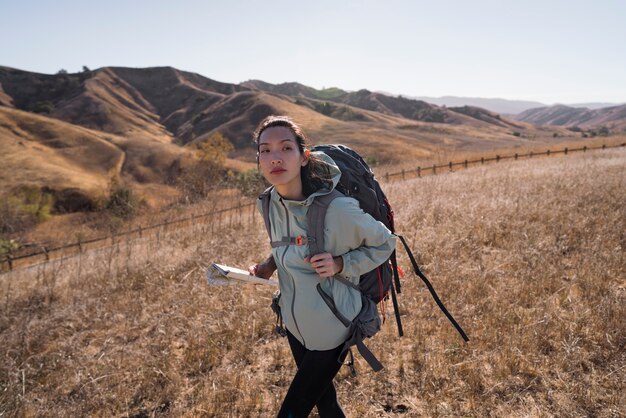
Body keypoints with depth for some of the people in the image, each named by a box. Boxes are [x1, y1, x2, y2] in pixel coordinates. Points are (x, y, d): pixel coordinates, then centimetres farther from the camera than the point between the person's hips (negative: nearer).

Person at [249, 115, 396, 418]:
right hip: (295, 323, 6)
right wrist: (271, 264, -7)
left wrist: (340, 264, -25)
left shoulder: (336, 209, -28)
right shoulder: (271, 203, -8)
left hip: (330, 329, -6)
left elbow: (384, 243, -11)